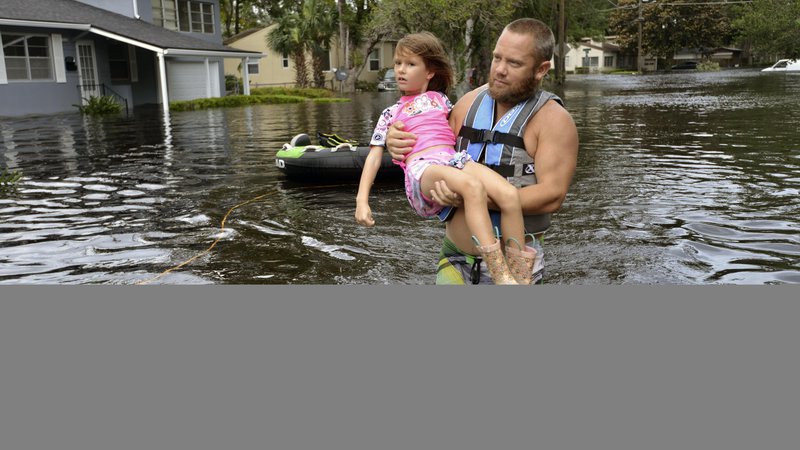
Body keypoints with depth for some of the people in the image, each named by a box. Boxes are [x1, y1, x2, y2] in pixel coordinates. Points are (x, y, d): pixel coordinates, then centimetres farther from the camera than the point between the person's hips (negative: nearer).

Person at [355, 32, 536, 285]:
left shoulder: (440, 99, 28)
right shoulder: (391, 114, 21)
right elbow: (374, 157, 17)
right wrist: (362, 201, 6)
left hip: (455, 159, 4)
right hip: (422, 168, -4)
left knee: (510, 194, -25)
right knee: (473, 186, -37)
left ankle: (519, 276, -17)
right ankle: (500, 276, -40)